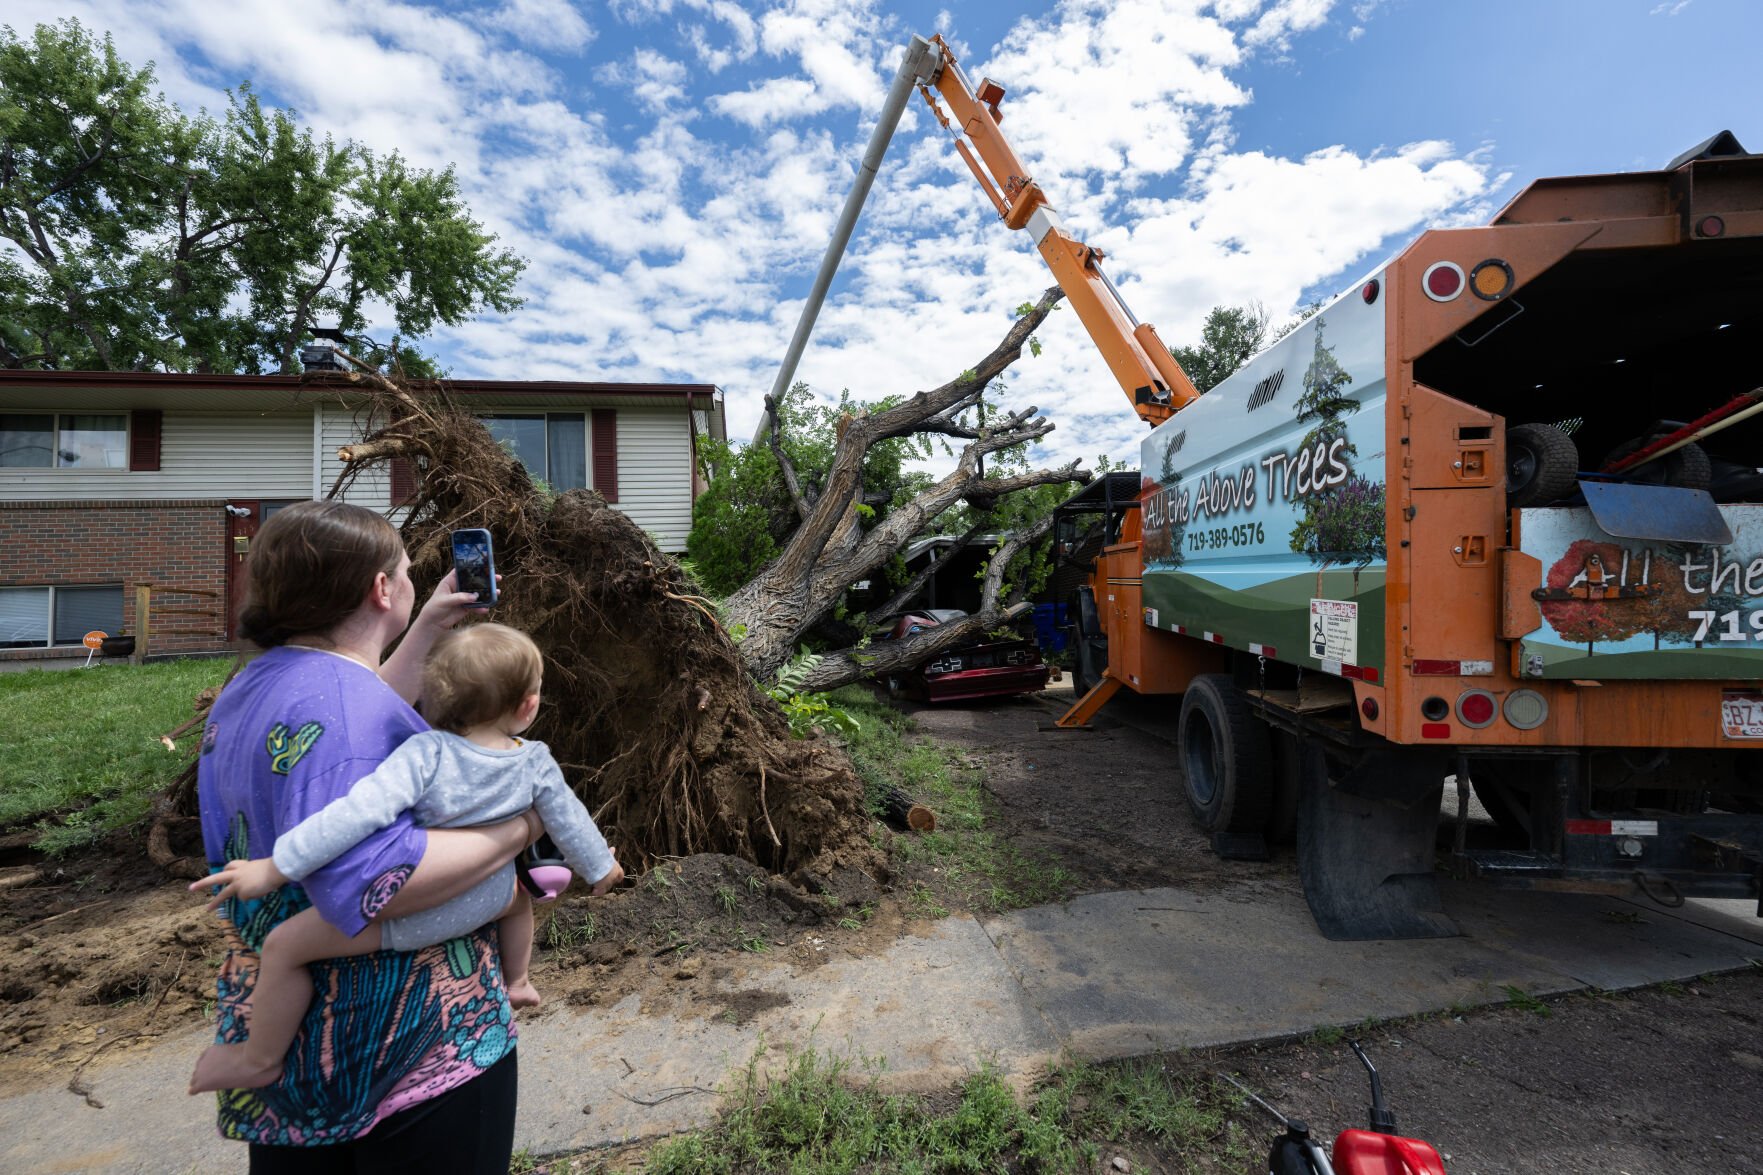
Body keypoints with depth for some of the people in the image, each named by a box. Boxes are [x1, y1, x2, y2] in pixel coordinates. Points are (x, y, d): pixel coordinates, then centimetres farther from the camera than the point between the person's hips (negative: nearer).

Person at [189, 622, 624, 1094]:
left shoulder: (427, 752, -26)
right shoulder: (537, 763, -11)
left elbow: (360, 813, -35)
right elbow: (569, 822, 1)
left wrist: (275, 868, -25)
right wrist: (600, 867, 19)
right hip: (484, 900, 5)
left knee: (285, 945, 8)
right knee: (517, 895, 39)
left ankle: (259, 1060, 24)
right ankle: (516, 982, 55)